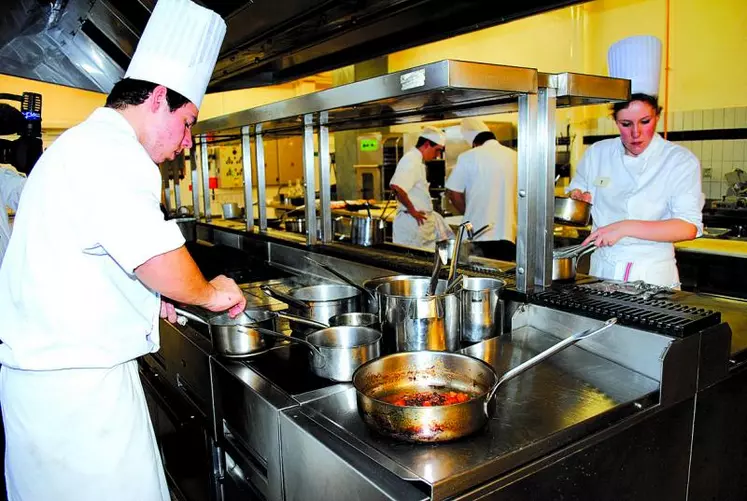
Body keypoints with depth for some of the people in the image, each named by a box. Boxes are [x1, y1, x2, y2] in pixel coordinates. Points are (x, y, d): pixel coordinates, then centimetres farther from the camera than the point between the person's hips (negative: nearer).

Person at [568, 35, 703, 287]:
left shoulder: (681, 161, -6)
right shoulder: (597, 154, 3)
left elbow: (688, 227, -15)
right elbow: (576, 193, 18)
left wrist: (625, 227, -26)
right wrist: (578, 198, -6)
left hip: (653, 275, -2)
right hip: (603, 270, 3)